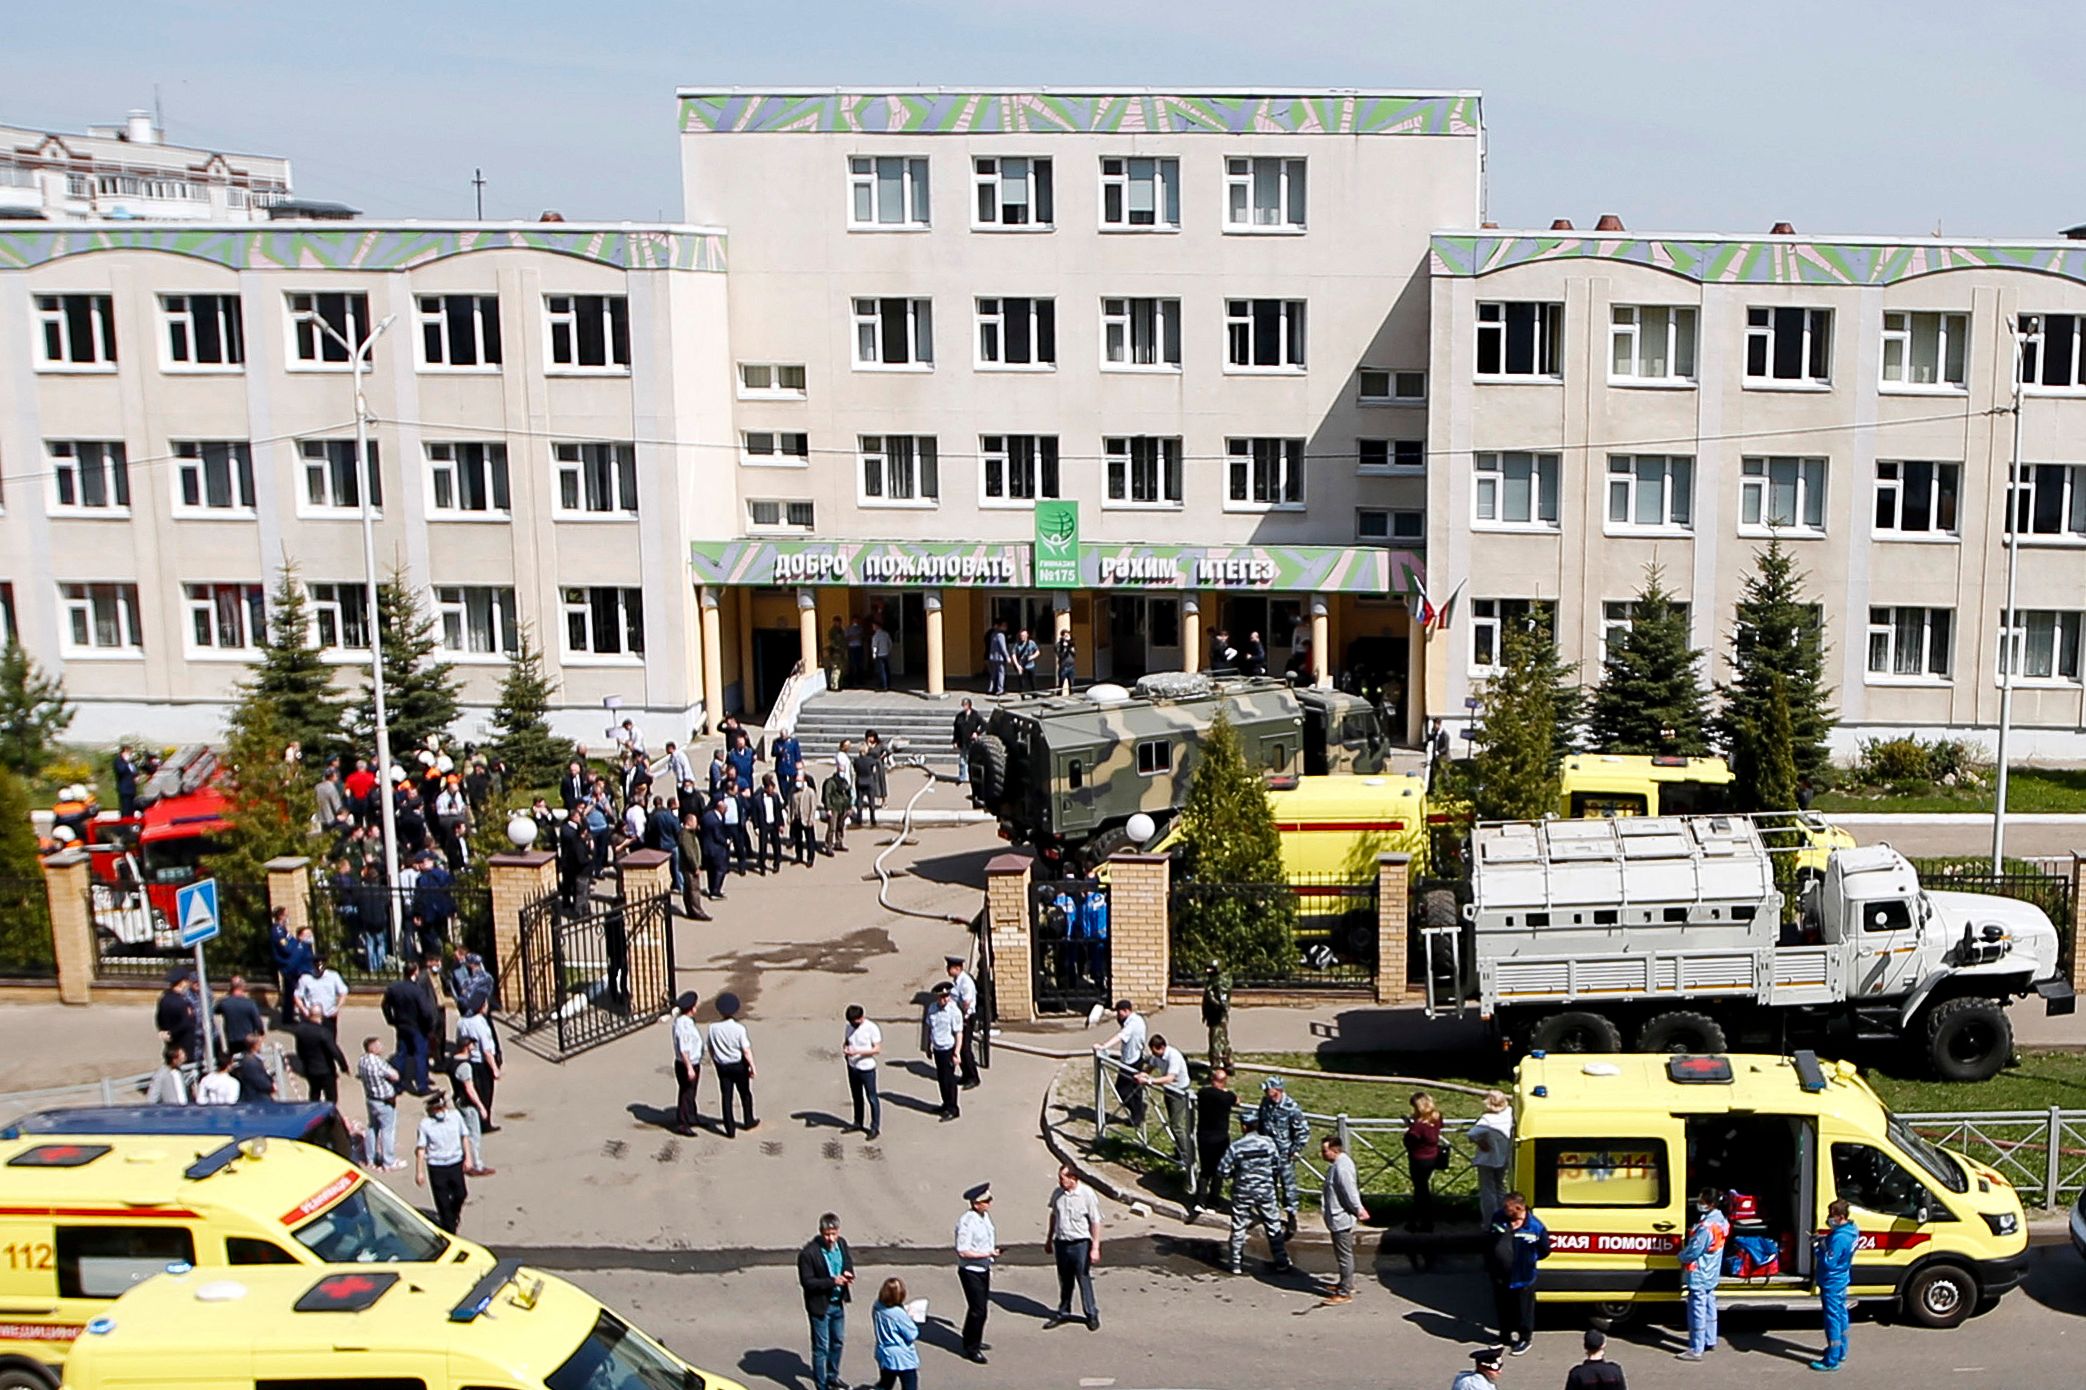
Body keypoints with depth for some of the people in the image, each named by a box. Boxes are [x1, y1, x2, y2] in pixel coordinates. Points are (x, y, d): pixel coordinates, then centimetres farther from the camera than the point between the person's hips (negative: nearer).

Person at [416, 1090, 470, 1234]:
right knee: (443, 1201, 5)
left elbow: (464, 1137, 6)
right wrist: (419, 1172, -7)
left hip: (456, 1164, 2)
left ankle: (452, 1216, 42)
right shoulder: (425, 1124, -13)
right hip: (436, 1167, -2)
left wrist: (467, 1158, 7)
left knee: (461, 1195, 11)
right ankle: (449, 1230, 19)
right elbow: (420, 1149, -8)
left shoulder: (455, 1118, -8)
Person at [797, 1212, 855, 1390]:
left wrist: (847, 1274, -12)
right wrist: (832, 1281, -31)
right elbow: (806, 1282, -21)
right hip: (820, 1306, -7)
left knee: (838, 1341, 23)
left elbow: (848, 1262, 12)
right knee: (821, 1348, 4)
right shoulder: (808, 1253, -24)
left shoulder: (841, 1244, -5)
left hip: (838, 1303, 7)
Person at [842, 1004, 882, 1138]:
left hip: (867, 1068, -6)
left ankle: (875, 1127, 11)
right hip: (852, 1067, 6)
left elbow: (877, 1049, -17)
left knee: (871, 1098, 3)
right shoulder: (850, 1027, 1)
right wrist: (844, 1049, -11)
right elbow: (845, 1041, 14)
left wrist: (857, 1052, -26)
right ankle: (858, 1122, 35)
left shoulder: (872, 1028, -17)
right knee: (856, 1096, 20)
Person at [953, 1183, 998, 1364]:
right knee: (978, 1310, -6)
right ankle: (971, 1349, 7)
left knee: (982, 1306, 21)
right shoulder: (966, 1222, -25)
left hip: (984, 1269, 9)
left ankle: (972, 1340, 40)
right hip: (970, 1272, -9)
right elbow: (963, 1251, -26)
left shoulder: (986, 1216, 3)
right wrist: (988, 1254, -24)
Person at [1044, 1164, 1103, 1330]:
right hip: (1061, 1243, 5)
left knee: (1084, 1280, 2)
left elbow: (1095, 1222, -10)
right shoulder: (1057, 1193, 0)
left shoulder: (1087, 1194, -14)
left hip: (1080, 1243, -4)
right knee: (1064, 1281, 15)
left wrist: (1095, 1248, -12)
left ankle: (1092, 1315, 16)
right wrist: (1049, 1239, 20)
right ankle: (1063, 1313, 28)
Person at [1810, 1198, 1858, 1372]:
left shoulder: (1839, 1238, -31)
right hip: (1841, 1280, 10)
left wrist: (1817, 1248, -17)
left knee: (1833, 1320, -2)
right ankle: (1841, 1350, 39)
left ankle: (1832, 1361, 4)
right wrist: (1825, 1240, 0)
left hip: (1831, 1283, -10)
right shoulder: (1852, 1230, -1)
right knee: (1841, 1314, 23)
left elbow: (1828, 1262, -30)